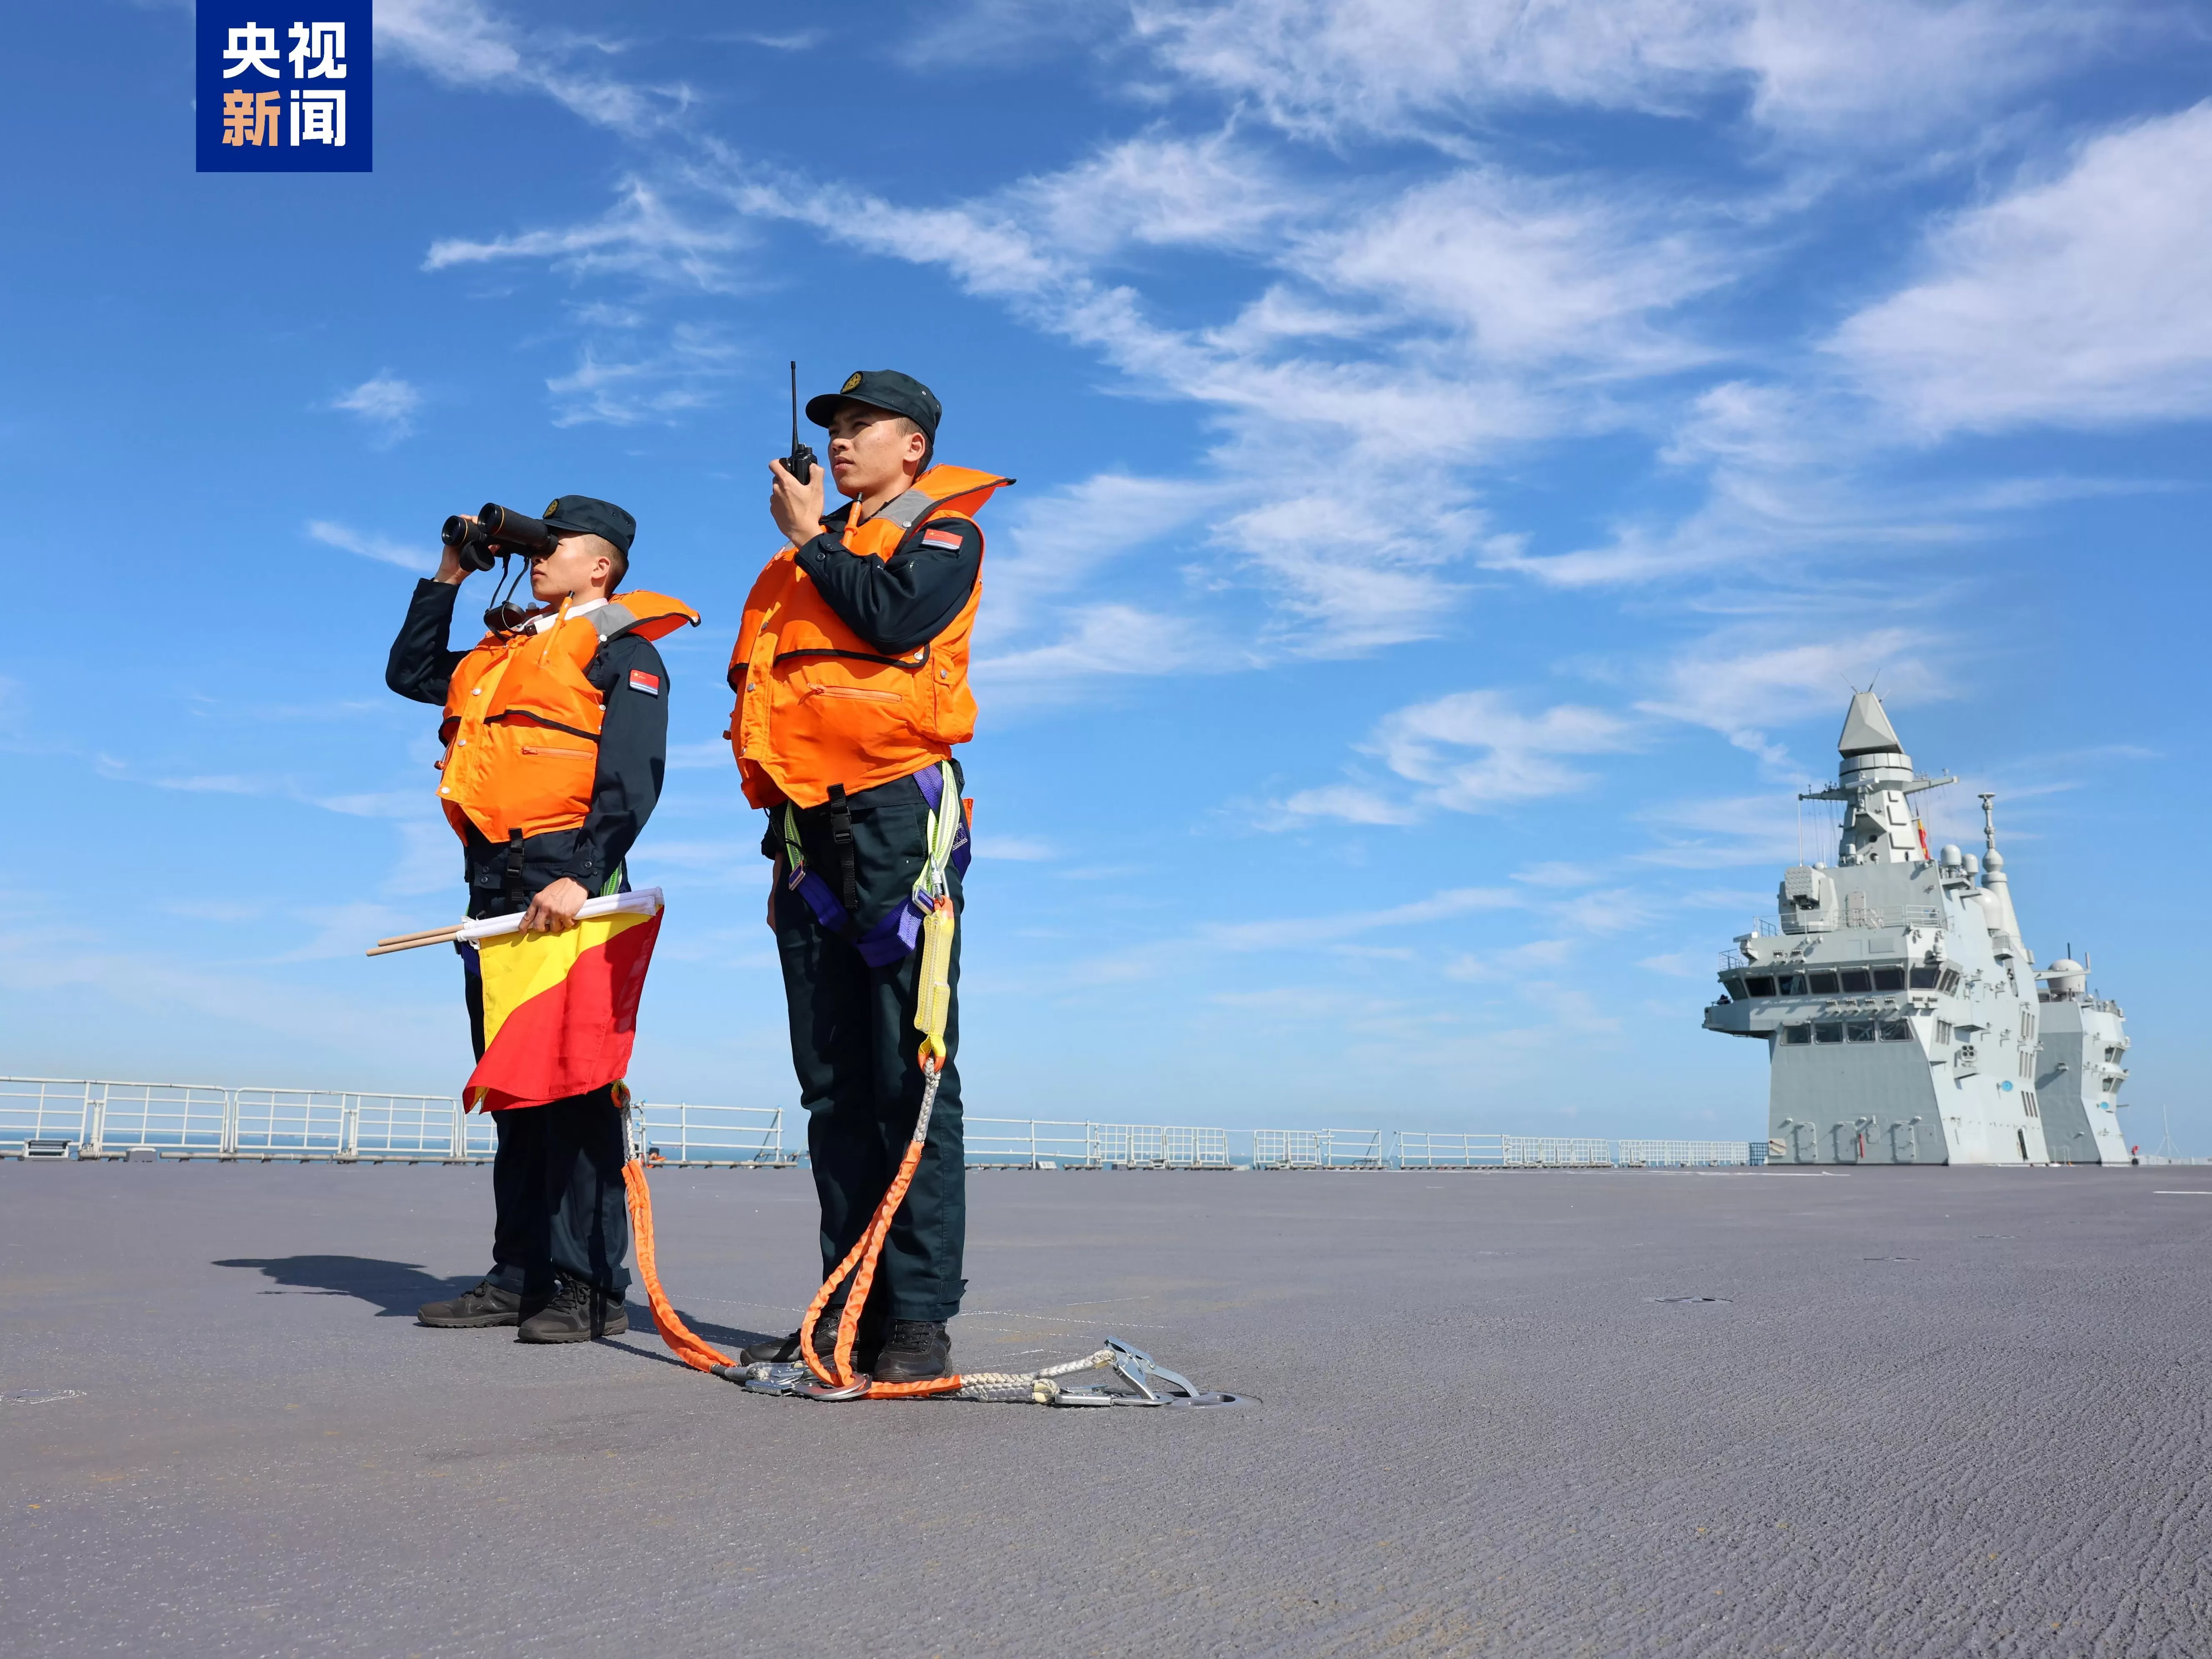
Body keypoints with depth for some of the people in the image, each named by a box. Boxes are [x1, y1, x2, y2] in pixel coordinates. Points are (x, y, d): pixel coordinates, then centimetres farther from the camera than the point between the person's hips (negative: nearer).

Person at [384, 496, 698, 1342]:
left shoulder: (623, 649, 1)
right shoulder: (503, 650, 25)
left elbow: (633, 779, -11)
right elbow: (410, 673, 37)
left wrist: (580, 876, -23)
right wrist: (447, 580, 28)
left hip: (567, 879, -8)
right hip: (495, 883, 8)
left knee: (573, 1081, -10)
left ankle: (590, 1285, -7)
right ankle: (519, 1274, 14)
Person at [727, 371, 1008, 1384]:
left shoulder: (944, 533, 6)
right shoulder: (807, 554, 26)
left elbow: (897, 618, -13)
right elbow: (759, 670, 24)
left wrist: (809, 539, -1)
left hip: (895, 815, -7)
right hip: (806, 830, 7)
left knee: (910, 1071, -10)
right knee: (833, 1081, 5)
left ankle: (921, 1317, -7)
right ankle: (849, 1307, 11)